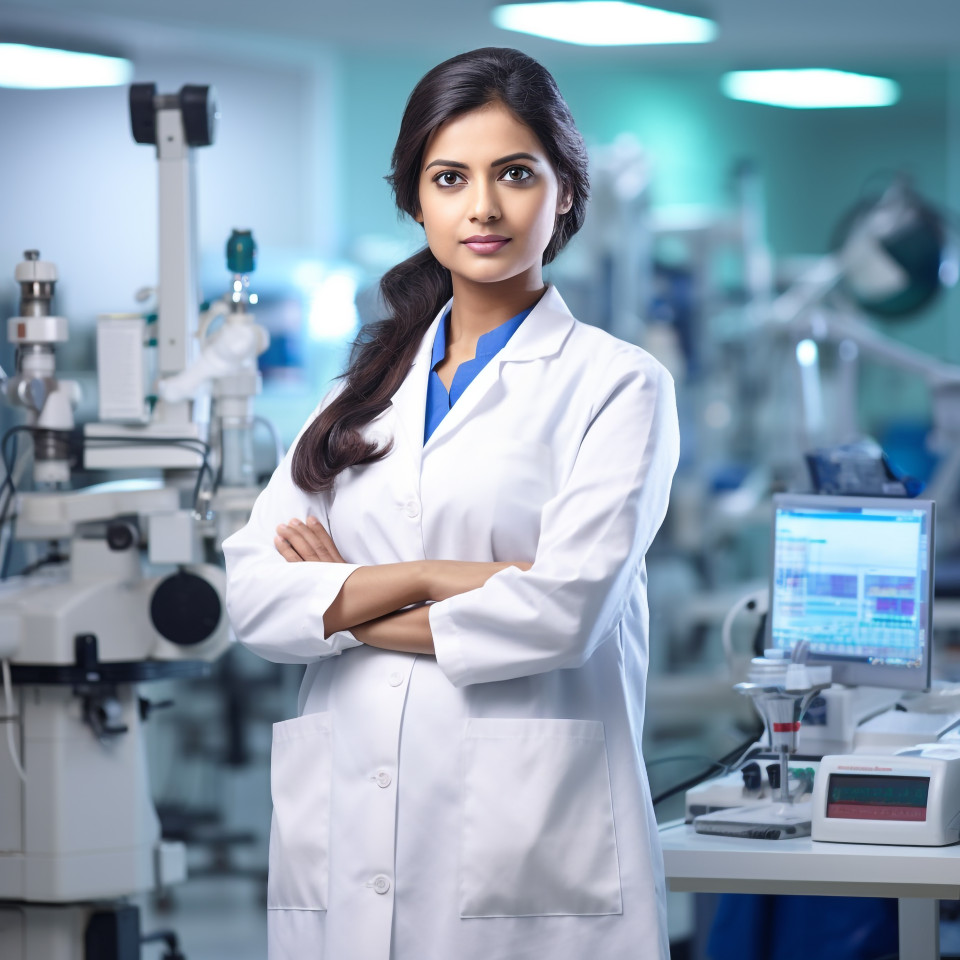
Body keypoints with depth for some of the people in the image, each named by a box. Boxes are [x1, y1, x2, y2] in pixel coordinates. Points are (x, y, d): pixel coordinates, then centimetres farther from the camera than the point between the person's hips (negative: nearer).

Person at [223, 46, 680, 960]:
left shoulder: (615, 384, 0)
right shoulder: (370, 387, 15)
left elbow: (560, 611, -13)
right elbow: (252, 593, 4)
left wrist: (346, 605, -2)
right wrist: (430, 578, -10)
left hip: (524, 847, -4)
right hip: (346, 840, 4)